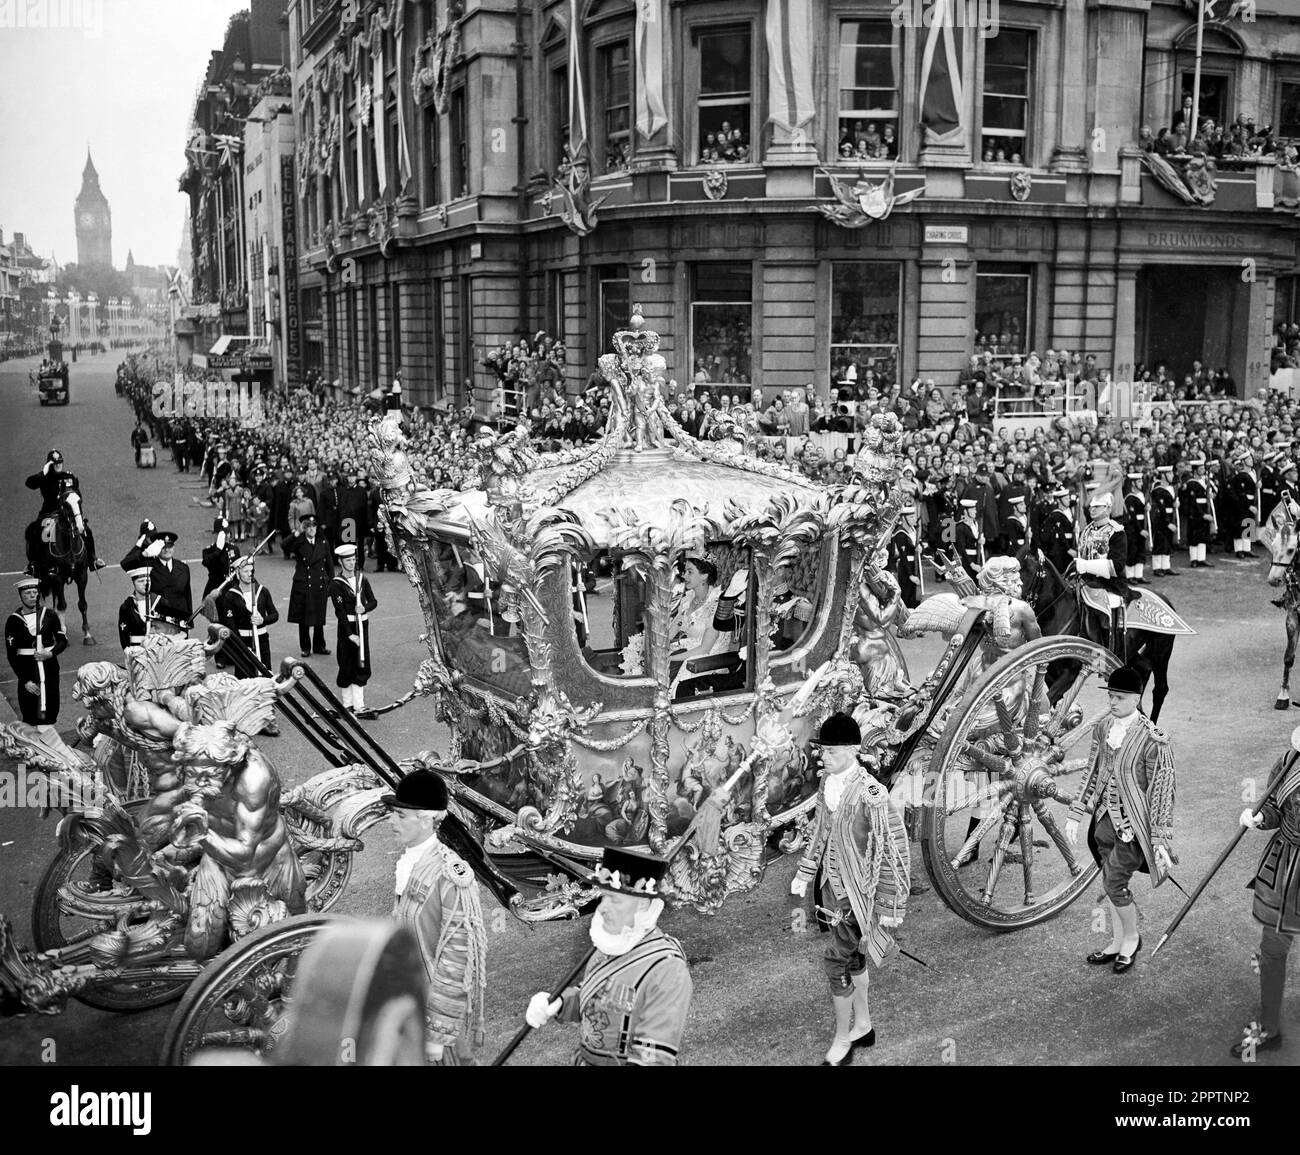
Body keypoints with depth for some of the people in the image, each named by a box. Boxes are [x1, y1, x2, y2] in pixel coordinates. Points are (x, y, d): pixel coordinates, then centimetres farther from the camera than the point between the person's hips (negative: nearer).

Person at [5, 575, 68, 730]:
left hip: (50, 669, 2)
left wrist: (51, 653, -13)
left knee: (50, 715, 7)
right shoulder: (14, 621, -5)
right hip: (27, 672, -2)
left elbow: (63, 641, 8)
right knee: (30, 718, 0)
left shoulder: (49, 615, 1)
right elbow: (11, 655, -4)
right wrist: (25, 681, -11)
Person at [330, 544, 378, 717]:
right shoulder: (336, 584, -8)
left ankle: (358, 706, 5)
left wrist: (364, 608, -15)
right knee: (347, 667, 4)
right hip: (347, 627, -4)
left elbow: (373, 602, 8)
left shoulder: (362, 578, 6)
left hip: (362, 625, 4)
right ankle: (347, 705, 16)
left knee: (362, 667, 3)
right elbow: (340, 611, -13)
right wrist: (350, 634, -18)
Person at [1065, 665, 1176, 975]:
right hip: (1105, 819, 6)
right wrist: (1075, 816, 10)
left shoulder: (1152, 740, -19)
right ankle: (1117, 944, 32)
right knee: (1112, 883, 15)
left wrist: (1161, 840, -14)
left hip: (1133, 825, -6)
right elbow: (1092, 773, 11)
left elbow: (1162, 791, -15)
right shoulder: (1103, 727, 1)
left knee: (1115, 883, -5)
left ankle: (1131, 938, 21)